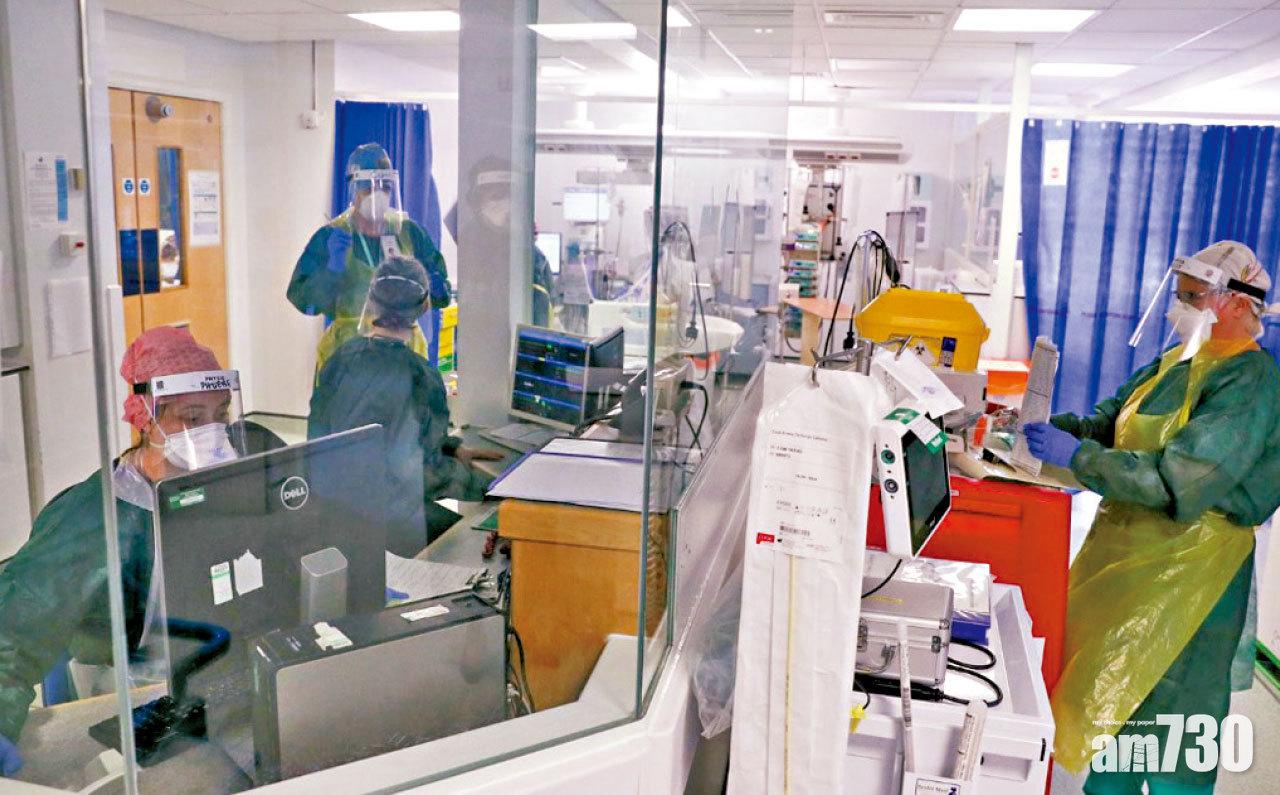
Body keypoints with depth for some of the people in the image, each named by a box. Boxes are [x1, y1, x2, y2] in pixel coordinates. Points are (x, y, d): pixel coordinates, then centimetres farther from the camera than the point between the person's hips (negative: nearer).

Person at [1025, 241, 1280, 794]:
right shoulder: (1179, 362, 9)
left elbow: (1177, 483, -26)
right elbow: (1108, 424, 11)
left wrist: (1076, 454, -26)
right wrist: (1054, 426, -7)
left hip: (1184, 570, -8)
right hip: (1128, 551, 8)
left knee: (1166, 716, 4)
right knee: (1111, 695, 19)